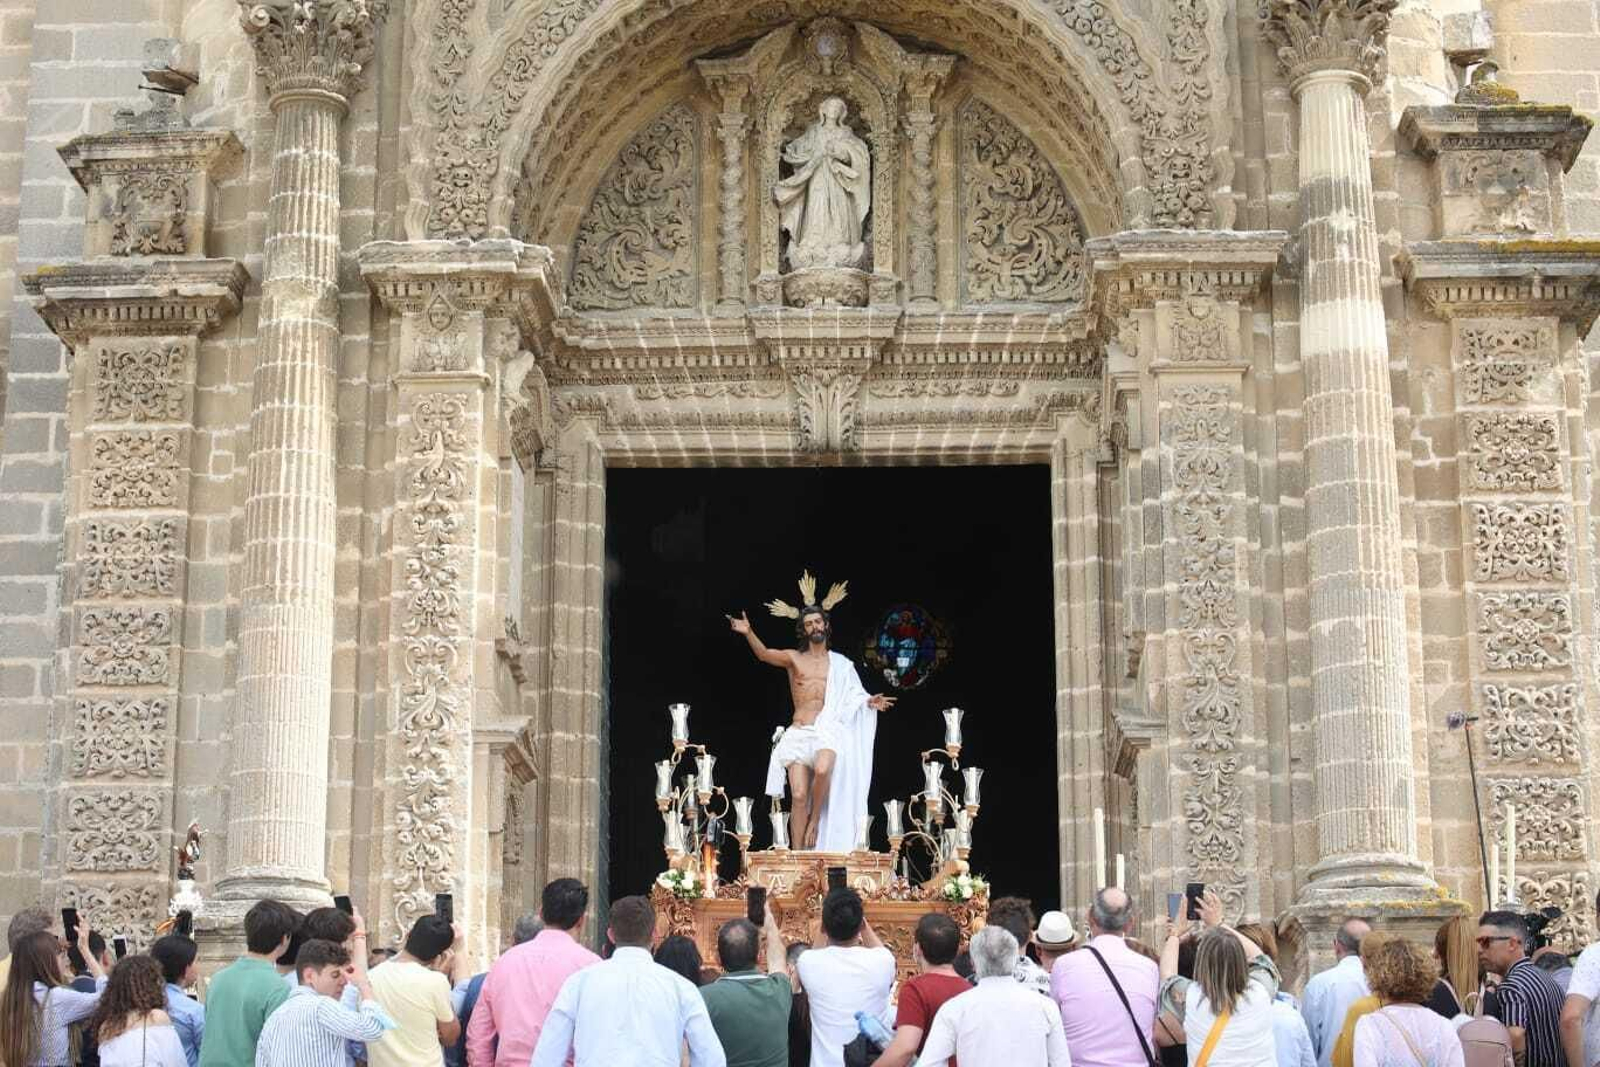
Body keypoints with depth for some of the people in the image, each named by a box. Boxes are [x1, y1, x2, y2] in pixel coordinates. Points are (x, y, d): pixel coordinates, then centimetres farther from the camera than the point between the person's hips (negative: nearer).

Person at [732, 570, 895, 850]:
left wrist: (869, 702, -1)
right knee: (799, 795, -10)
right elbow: (763, 654, -5)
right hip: (799, 733, 0)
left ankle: (815, 822, -14)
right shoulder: (794, 658, 12)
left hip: (828, 730, 0)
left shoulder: (840, 664, 16)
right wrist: (749, 633, -22)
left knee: (823, 769, -33)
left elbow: (853, 697, 20)